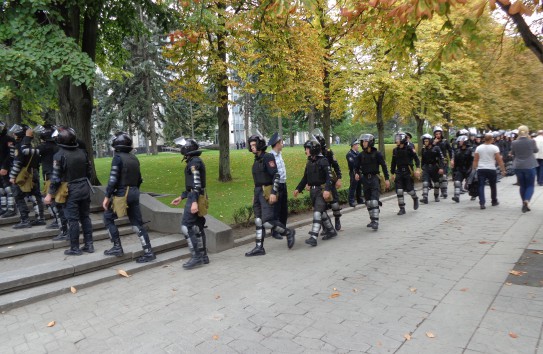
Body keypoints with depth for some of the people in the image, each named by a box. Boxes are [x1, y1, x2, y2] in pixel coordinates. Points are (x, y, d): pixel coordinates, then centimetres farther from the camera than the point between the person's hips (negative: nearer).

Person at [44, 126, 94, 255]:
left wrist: (50, 194, -2)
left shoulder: (59, 155, -14)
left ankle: (75, 248, 11)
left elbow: (56, 177, -12)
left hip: (71, 190, -5)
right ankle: (89, 245, 17)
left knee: (73, 220, 3)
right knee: (85, 217, 13)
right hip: (84, 187, 5)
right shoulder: (82, 152, 1)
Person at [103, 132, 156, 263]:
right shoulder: (134, 158, 10)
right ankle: (148, 252, 7)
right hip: (134, 193, 7)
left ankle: (117, 248, 12)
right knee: (137, 223, 9)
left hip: (122, 193, -7)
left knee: (108, 218, 13)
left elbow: (113, 179, -16)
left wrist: (107, 196, -12)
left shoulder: (118, 158, -11)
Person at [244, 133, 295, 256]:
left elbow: (276, 175, -17)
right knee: (258, 221, 7)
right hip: (258, 192, 9)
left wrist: (273, 192, -23)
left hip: (267, 193, -9)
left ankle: (288, 232, 10)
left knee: (267, 221, -12)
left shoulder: (268, 157, -10)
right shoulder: (256, 159, 16)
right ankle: (259, 247, 13)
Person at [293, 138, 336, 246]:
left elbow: (329, 176, -17)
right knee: (322, 212, 15)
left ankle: (313, 237, -16)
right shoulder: (309, 162, 13)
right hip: (312, 190, 8)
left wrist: (327, 189, -27)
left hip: (321, 190, -8)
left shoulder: (323, 161, -11)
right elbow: (305, 177, 19)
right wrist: (298, 189, 15)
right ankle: (331, 231, 30)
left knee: (317, 212, -13)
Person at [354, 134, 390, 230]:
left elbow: (384, 166, -2)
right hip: (365, 179, 5)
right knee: (368, 201, 10)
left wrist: (387, 179, -5)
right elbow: (357, 166, 9)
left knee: (374, 201, -15)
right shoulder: (361, 155, 5)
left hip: (374, 179, -5)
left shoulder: (377, 154, -5)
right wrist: (356, 173, -13)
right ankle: (372, 220, 22)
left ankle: (375, 222, -15)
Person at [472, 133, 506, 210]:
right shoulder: (495, 148, -4)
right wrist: (503, 170, 1)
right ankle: (494, 201, 29)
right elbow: (499, 160, -5)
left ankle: (482, 203, -10)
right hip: (491, 169, -1)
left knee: (481, 186, 0)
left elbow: (475, 160, 3)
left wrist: (474, 169, 8)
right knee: (493, 186, 15)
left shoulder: (479, 148, 3)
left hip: (480, 169, 1)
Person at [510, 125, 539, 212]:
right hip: (530, 166, -2)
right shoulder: (531, 141, -10)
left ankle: (525, 203, 19)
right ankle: (526, 201, -16)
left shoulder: (514, 143, -6)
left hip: (518, 167, 2)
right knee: (530, 185, 7)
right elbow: (536, 150, 10)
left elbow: (512, 154, 8)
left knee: (522, 186, 14)